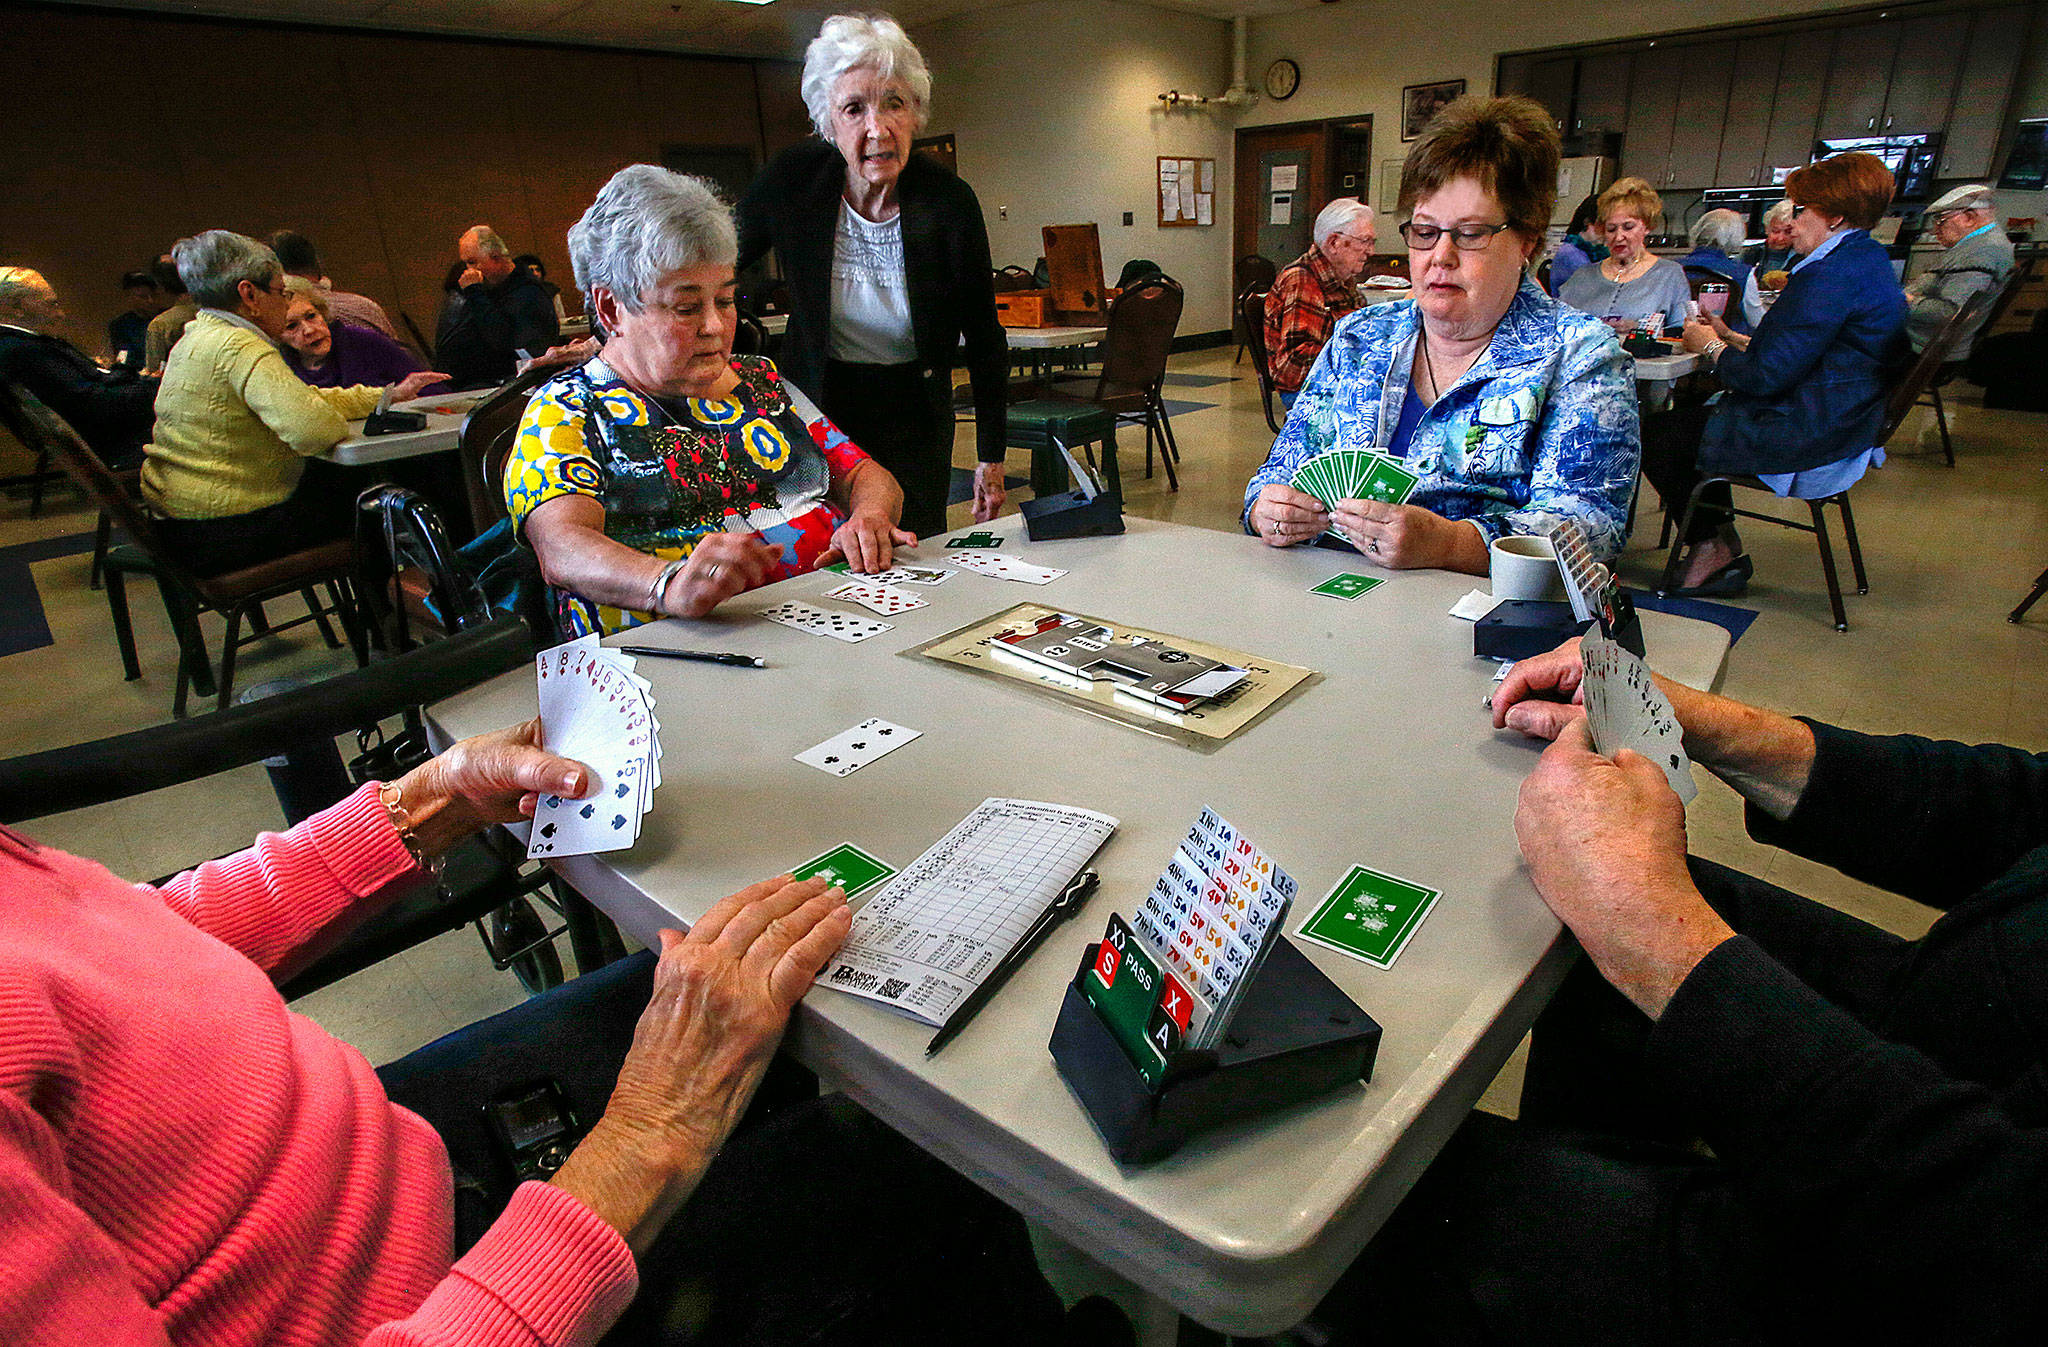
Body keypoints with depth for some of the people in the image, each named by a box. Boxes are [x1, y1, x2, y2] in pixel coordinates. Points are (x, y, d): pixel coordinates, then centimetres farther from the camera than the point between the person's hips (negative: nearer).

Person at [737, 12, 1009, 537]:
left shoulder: (950, 202, -13)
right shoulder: (792, 180, -11)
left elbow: (984, 340, -5)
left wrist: (991, 458, -4)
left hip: (915, 414, 0)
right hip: (815, 404, 1)